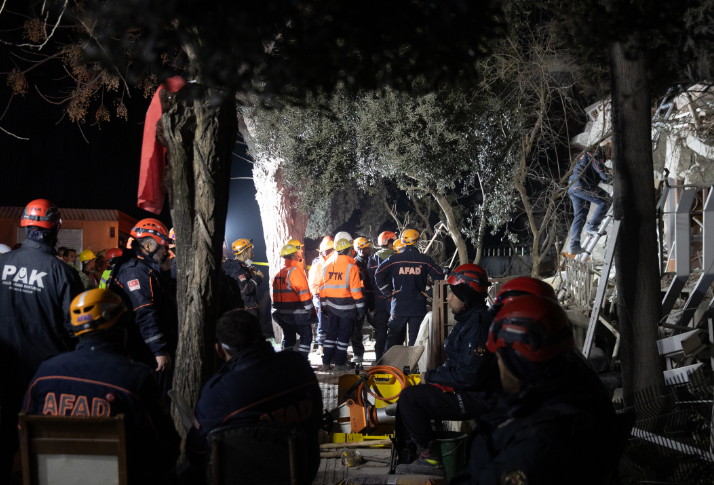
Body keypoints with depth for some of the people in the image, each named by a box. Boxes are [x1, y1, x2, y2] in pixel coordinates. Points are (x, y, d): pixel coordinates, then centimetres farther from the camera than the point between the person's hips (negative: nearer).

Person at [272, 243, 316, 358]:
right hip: (297, 313, -8)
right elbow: (303, 292, -17)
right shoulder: (295, 271, -14)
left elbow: (276, 293, 14)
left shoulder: (278, 273, 10)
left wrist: (277, 310, 20)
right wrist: (310, 309, -12)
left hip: (282, 313, 8)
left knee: (288, 337, 15)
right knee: (306, 336, 1)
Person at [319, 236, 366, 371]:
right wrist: (360, 308, -8)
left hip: (331, 304, 5)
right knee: (344, 334, 4)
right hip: (346, 306, -5)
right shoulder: (351, 266, -12)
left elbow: (322, 286, 9)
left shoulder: (327, 264, 4)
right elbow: (356, 289, -13)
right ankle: (340, 363, 6)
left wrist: (323, 304, 17)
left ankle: (326, 362, 12)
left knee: (331, 333, 13)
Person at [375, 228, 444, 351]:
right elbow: (439, 277, -3)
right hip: (418, 307, 0)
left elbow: (379, 274, -8)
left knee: (393, 339, 10)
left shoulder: (394, 259, -1)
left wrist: (389, 292, -1)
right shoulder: (425, 260, 0)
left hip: (398, 306, 0)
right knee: (416, 341, 5)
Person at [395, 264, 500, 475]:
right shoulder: (468, 319, 13)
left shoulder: (478, 324, -22)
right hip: (465, 389, 11)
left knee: (409, 398, -15)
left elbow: (470, 375, -27)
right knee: (409, 396, 13)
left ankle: (430, 457, -5)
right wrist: (435, 376, 3)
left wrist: (431, 376, -14)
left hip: (477, 398, -11)